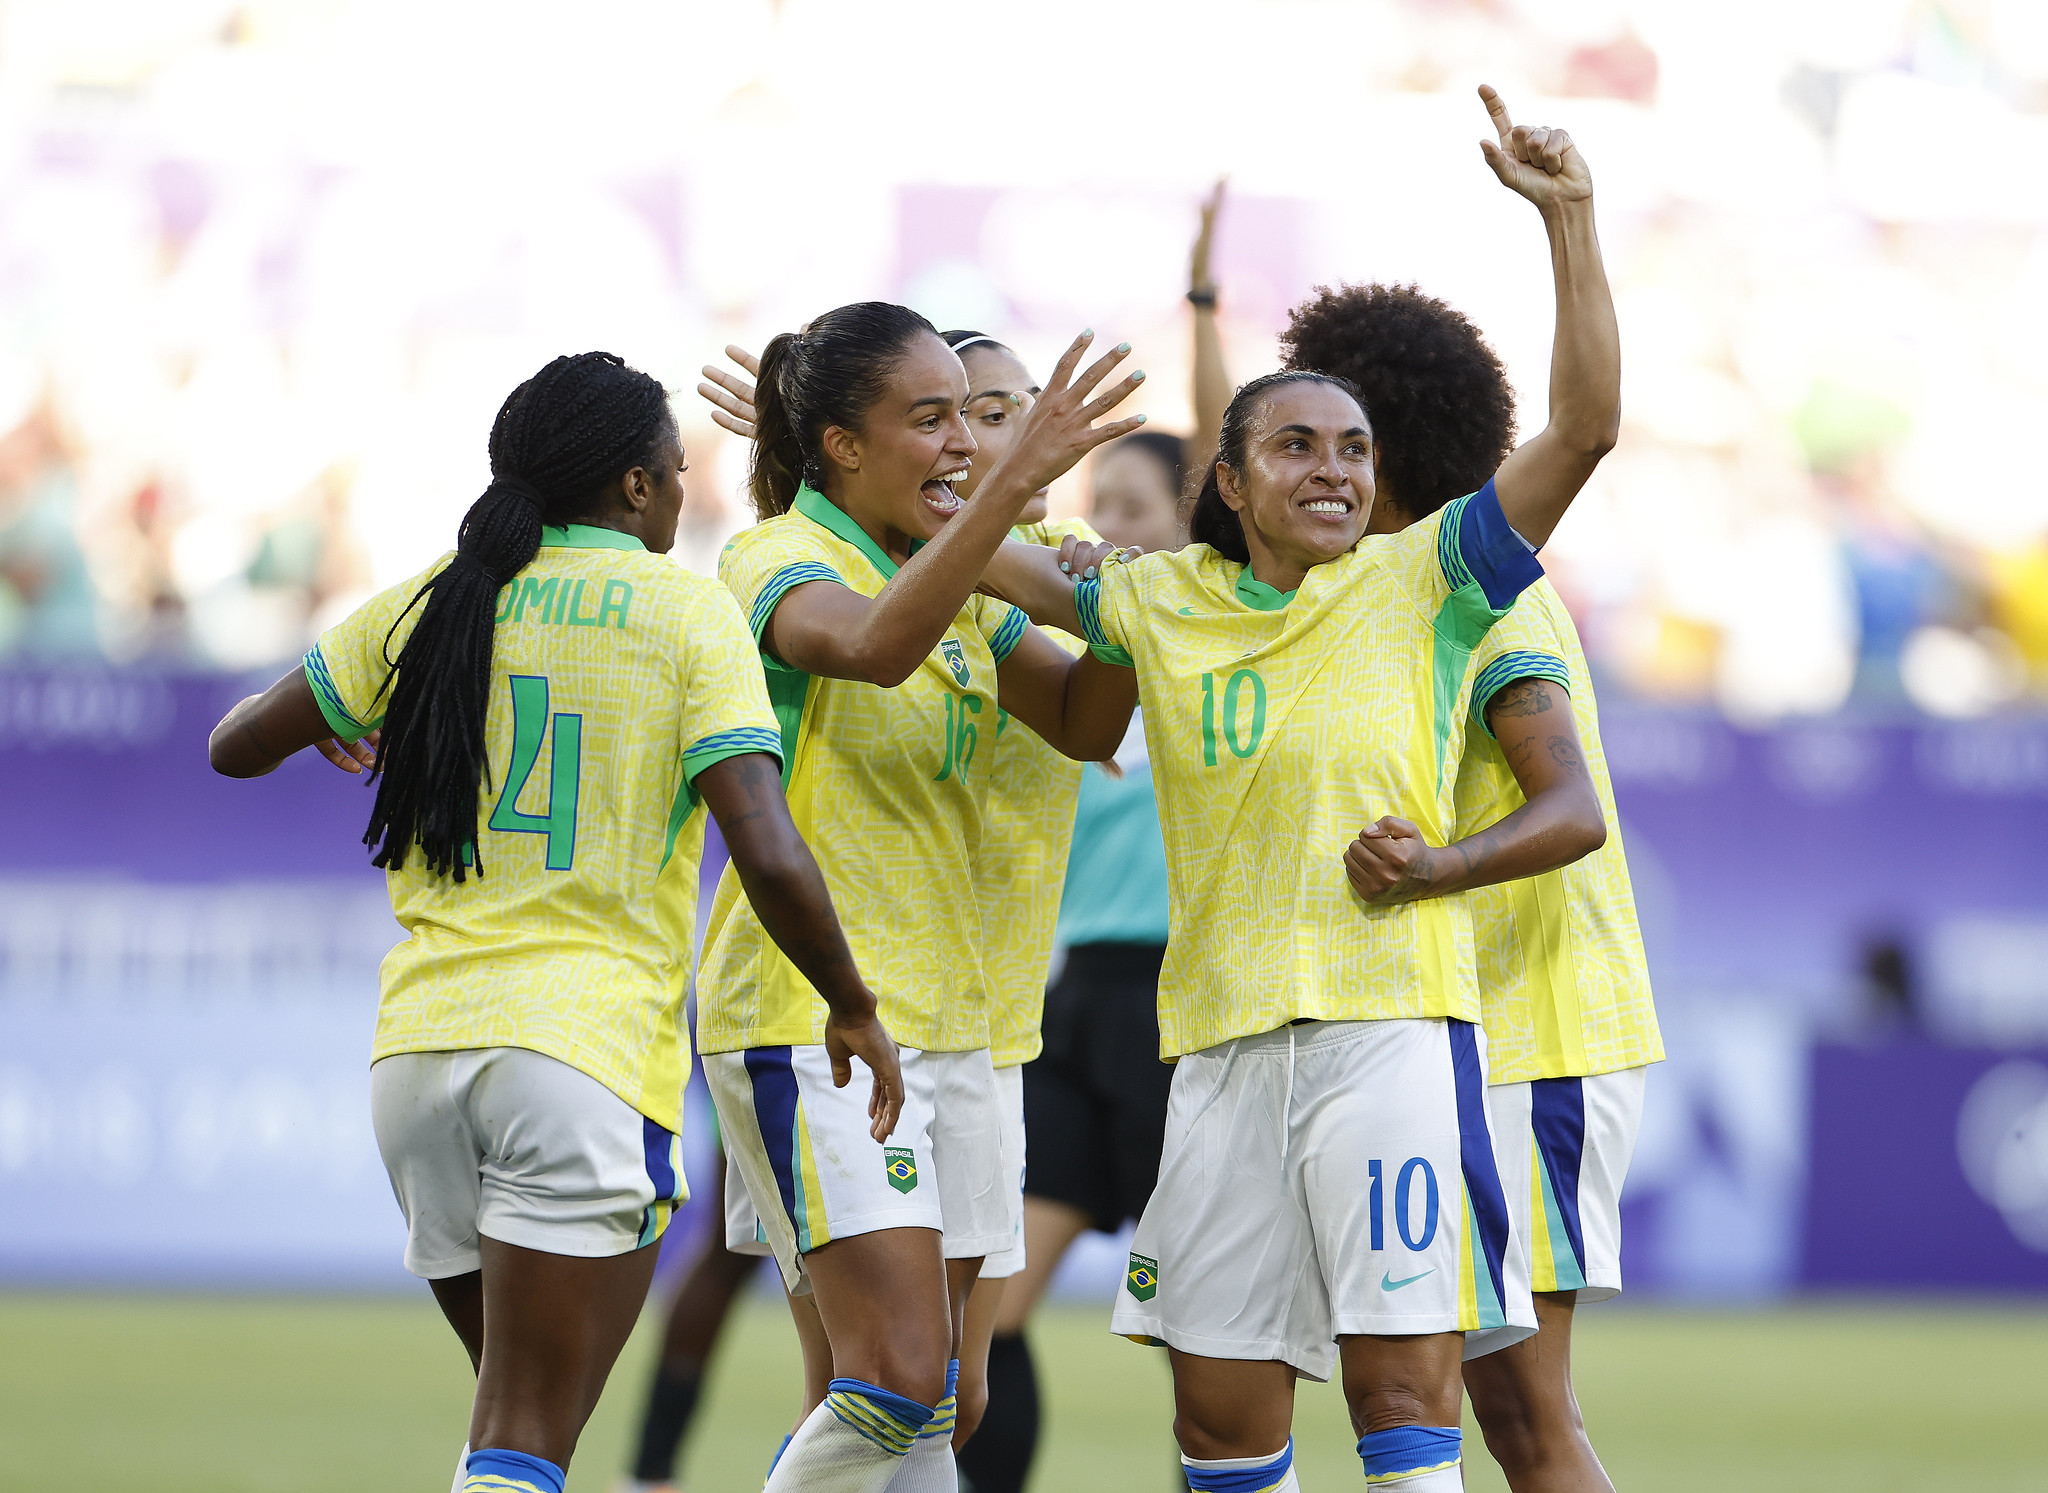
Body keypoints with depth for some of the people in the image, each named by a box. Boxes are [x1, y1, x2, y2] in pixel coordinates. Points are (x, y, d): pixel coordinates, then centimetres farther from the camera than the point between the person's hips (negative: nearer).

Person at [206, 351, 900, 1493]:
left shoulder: (432, 606, 11)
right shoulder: (689, 614, -1)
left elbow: (237, 747, 20)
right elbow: (770, 857, -11)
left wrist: (327, 731, 42)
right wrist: (855, 1010, 4)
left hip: (420, 1044, 5)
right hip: (590, 1051, -5)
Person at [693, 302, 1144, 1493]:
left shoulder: (958, 585, 14)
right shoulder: (777, 564, -11)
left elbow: (1086, 724, 14)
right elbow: (875, 646, -33)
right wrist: (1019, 481, -41)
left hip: (945, 1018, 8)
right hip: (809, 1021, -8)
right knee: (896, 1380, -18)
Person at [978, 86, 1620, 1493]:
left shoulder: (1423, 580, 2)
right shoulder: (1165, 603, 11)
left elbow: (1585, 426, -8)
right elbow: (1011, 572, 25)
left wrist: (1569, 217, -14)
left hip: (1391, 1018, -4)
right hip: (1226, 1039, 4)